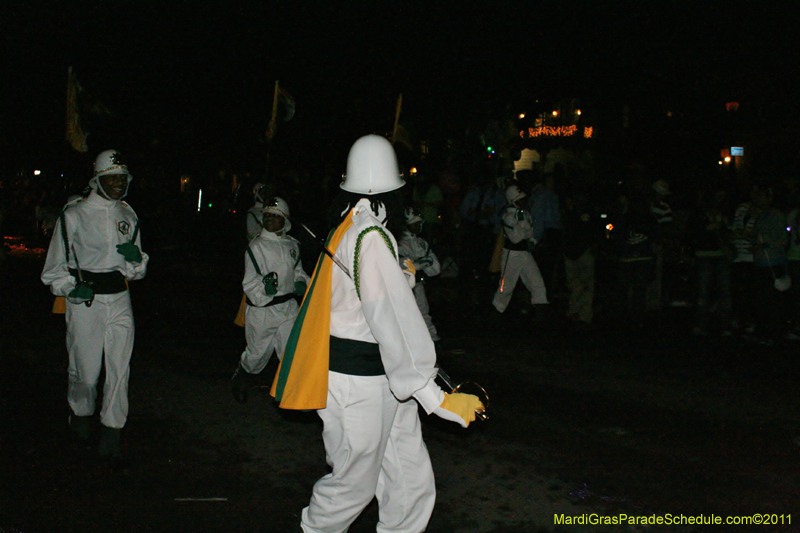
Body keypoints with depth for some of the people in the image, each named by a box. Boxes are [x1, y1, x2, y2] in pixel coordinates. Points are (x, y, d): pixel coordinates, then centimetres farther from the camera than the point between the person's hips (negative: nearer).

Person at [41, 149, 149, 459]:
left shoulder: (128, 217, 12)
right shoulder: (74, 215, -2)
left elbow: (137, 272, 17)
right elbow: (55, 268, 3)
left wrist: (136, 257, -5)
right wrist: (71, 288, -15)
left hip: (119, 299, 4)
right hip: (84, 301, -3)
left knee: (119, 368, -3)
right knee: (86, 370, 2)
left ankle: (111, 435, 5)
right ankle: (80, 413, 32)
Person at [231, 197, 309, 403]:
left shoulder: (292, 245, 7)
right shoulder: (256, 246, -7)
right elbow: (249, 282, -10)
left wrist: (301, 283, 1)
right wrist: (264, 287, -30)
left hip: (288, 307, 3)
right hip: (262, 308, -3)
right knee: (258, 353, 11)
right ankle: (239, 380, 41)